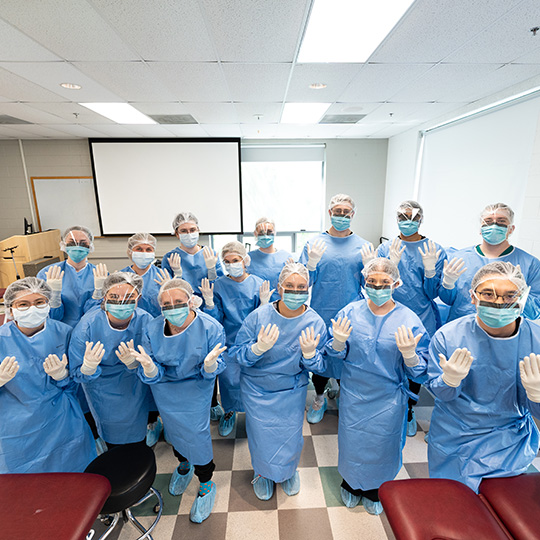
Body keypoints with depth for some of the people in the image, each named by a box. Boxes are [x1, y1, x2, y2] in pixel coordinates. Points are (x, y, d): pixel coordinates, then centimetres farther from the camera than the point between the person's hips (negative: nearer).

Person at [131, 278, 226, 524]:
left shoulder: (211, 328, -26)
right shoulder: (152, 330, -19)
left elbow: (213, 371, -21)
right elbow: (153, 375, -18)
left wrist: (209, 364, -45)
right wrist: (149, 368, -42)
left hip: (195, 391, -3)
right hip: (164, 393, 4)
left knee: (196, 434, 5)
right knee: (173, 430, 25)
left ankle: (206, 485, 36)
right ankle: (184, 465, 59)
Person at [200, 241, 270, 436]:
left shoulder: (258, 284, -8)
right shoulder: (219, 285, -6)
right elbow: (216, 319, -5)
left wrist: (264, 303, -24)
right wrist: (209, 302, -22)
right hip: (229, 342, 1)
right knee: (229, 380, 2)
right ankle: (229, 412, 35)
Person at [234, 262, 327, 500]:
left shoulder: (315, 323, -18)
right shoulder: (258, 316, -22)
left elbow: (319, 367, -10)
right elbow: (238, 355, -17)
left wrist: (309, 354, -32)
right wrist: (258, 348, -37)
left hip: (292, 392, 1)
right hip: (257, 390, 0)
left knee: (291, 436, 18)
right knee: (261, 437, 17)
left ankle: (289, 472, 56)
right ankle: (262, 474, 53)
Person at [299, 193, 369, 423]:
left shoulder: (362, 246, 1)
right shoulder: (315, 243, -2)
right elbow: (304, 283, -3)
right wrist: (312, 263, -20)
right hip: (321, 316, 0)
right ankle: (319, 398, 39)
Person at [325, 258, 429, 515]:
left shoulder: (409, 319, -14)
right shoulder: (350, 312, -11)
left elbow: (419, 371, -10)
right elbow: (334, 356, -5)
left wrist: (409, 353, -30)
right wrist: (339, 341, -26)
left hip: (388, 399, 0)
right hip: (353, 395, 1)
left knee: (382, 444, 18)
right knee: (351, 441, 18)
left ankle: (374, 490, 50)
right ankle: (350, 485, 50)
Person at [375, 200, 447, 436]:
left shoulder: (435, 250, -3)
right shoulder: (385, 248, -1)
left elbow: (432, 294, -5)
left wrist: (430, 268, -21)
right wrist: (392, 263, -19)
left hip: (421, 322, 0)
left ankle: (409, 411, 40)